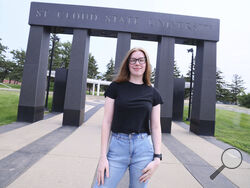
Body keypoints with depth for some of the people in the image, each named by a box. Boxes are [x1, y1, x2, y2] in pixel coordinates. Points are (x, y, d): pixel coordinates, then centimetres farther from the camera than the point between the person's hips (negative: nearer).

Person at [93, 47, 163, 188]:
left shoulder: (153, 93, 5)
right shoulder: (116, 87, 0)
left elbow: (156, 127, 6)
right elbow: (107, 122, -1)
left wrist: (157, 158, -1)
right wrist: (103, 156, -4)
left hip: (143, 148, 1)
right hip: (117, 146, -1)